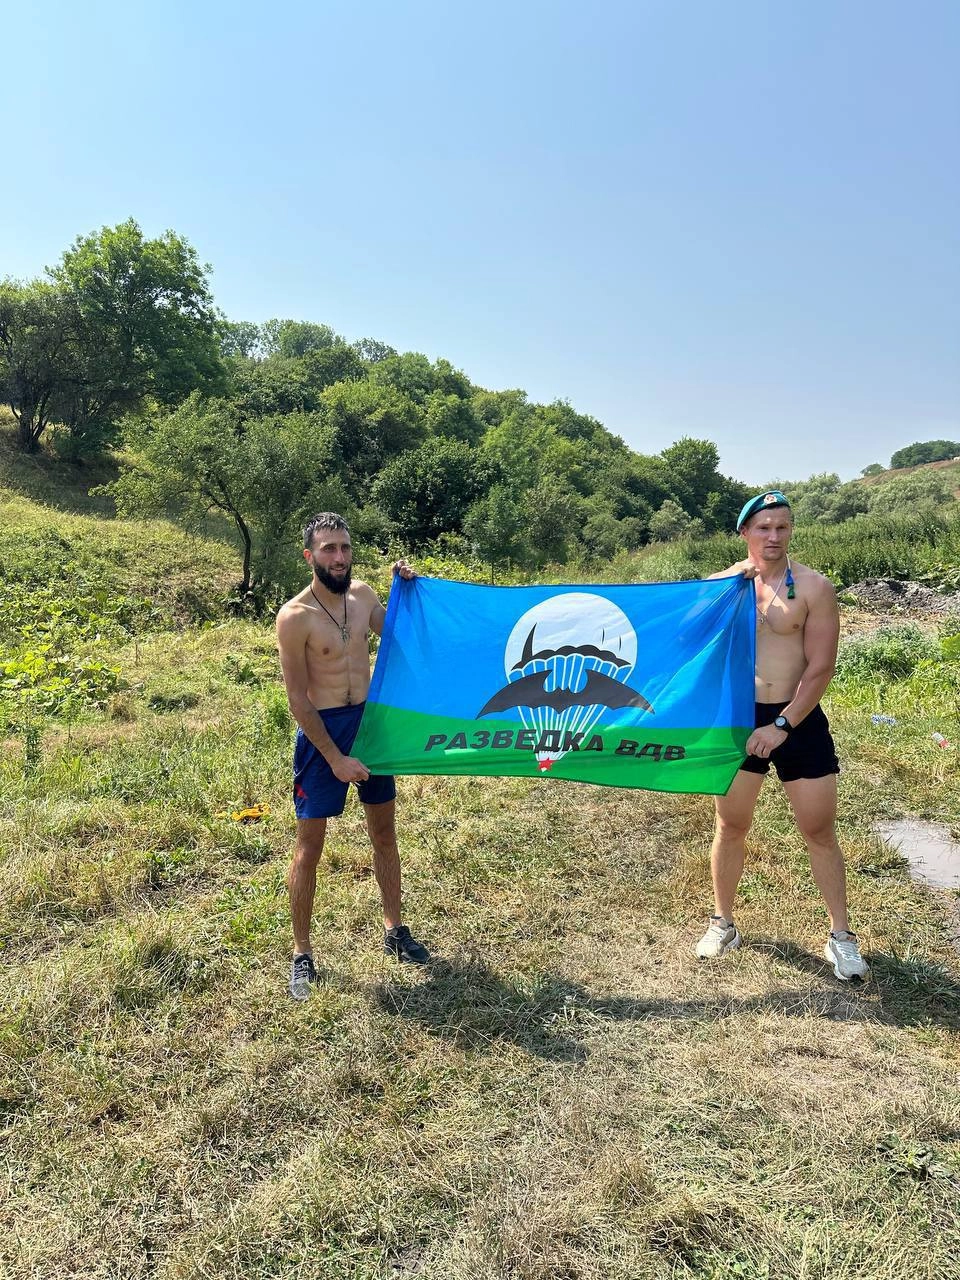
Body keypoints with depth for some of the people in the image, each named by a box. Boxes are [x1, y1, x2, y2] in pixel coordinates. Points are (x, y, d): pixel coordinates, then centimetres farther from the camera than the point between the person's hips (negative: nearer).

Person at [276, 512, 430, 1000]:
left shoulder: (363, 594, 0)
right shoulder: (295, 617, -17)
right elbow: (298, 700, -15)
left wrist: (405, 588, 4)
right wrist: (335, 758, -16)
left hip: (371, 720, 6)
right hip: (323, 730, -6)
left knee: (384, 832, 16)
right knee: (310, 844, 3)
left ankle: (394, 929, 33)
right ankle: (302, 955, 19)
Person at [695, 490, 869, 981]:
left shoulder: (813, 587, -7)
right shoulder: (721, 583, 0)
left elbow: (821, 668, -9)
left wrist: (783, 725, -15)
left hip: (798, 720, -1)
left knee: (820, 832, 8)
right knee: (731, 826, 11)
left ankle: (841, 936, 26)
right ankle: (723, 924, 29)